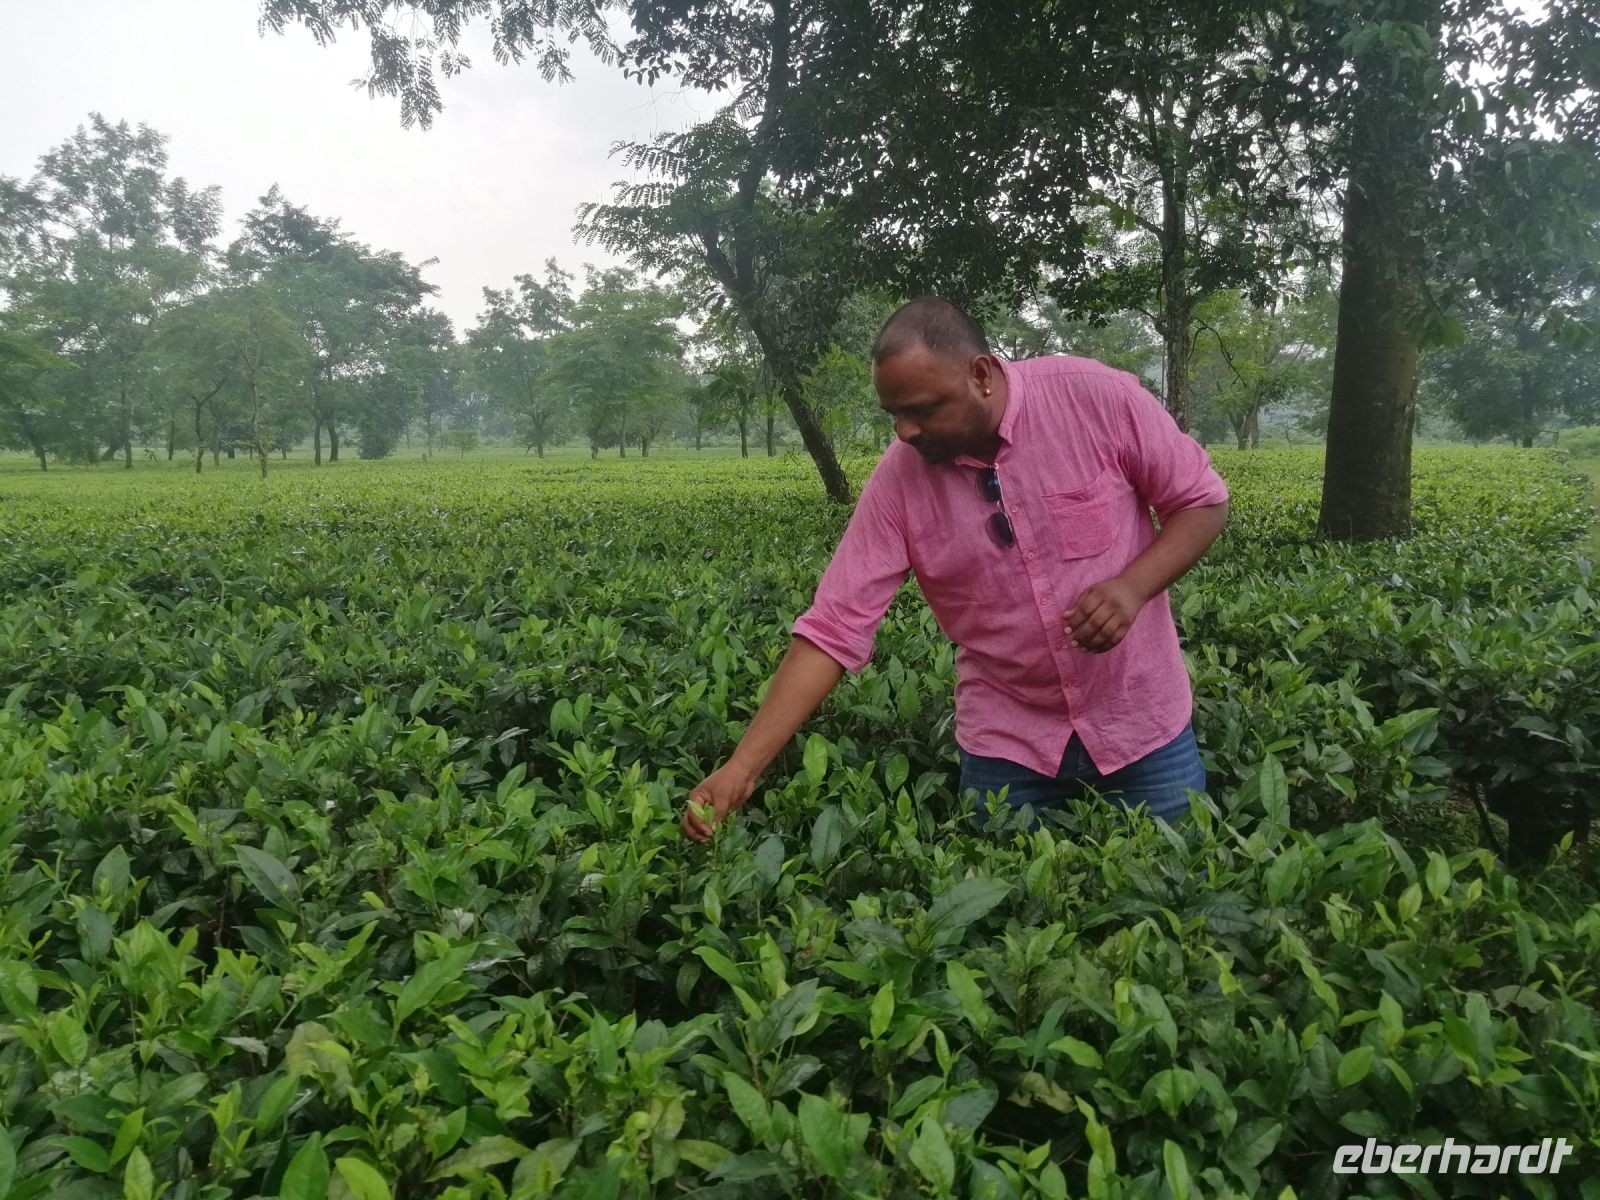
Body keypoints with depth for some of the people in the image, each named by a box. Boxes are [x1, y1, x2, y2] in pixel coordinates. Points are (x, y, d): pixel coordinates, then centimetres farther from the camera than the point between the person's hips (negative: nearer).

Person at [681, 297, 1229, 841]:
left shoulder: (1097, 396, -17)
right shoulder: (897, 479, -13)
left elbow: (1204, 501, -4)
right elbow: (833, 628, -14)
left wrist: (1132, 586, -23)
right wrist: (743, 766, -21)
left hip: (1142, 720, 0)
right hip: (1005, 741, 1)